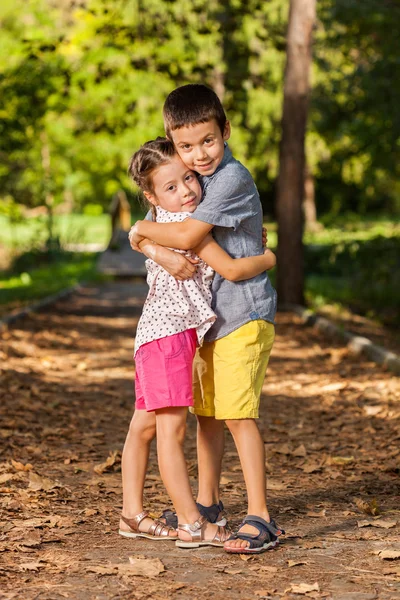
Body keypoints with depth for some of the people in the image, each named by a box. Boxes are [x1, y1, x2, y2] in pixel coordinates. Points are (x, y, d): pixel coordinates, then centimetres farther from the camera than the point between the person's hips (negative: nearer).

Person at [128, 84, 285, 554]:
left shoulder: (232, 178, -18)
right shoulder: (195, 179, 12)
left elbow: (187, 236, -22)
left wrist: (142, 229, -7)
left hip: (244, 313, -9)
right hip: (210, 316, 9)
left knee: (237, 413, -15)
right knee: (206, 410, 17)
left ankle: (260, 518, -14)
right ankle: (207, 501, 32)